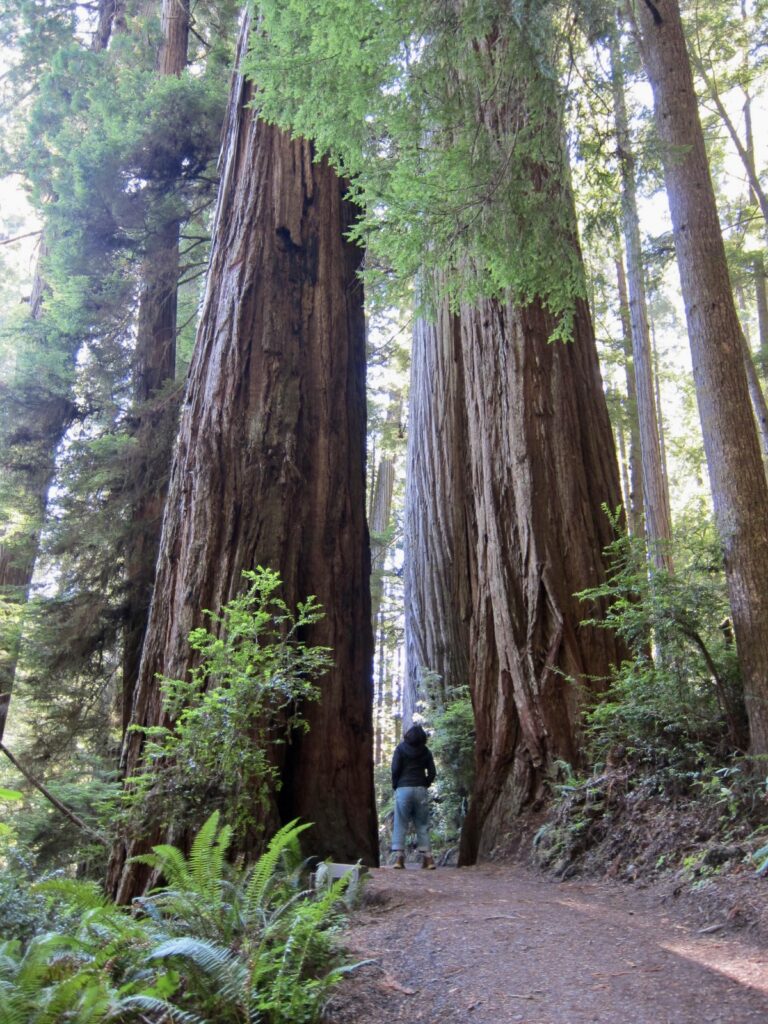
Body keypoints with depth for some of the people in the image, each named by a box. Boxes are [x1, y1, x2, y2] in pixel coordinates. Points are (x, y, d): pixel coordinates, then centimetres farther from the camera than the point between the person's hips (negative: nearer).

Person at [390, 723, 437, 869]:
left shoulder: (401, 748, 2)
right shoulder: (426, 751, 9)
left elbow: (395, 769, -5)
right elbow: (432, 772, 5)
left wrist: (395, 786, 6)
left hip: (403, 789, -2)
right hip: (421, 790, 2)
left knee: (400, 824, 2)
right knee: (422, 825, 8)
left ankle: (399, 857, -4)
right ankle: (427, 857, 5)